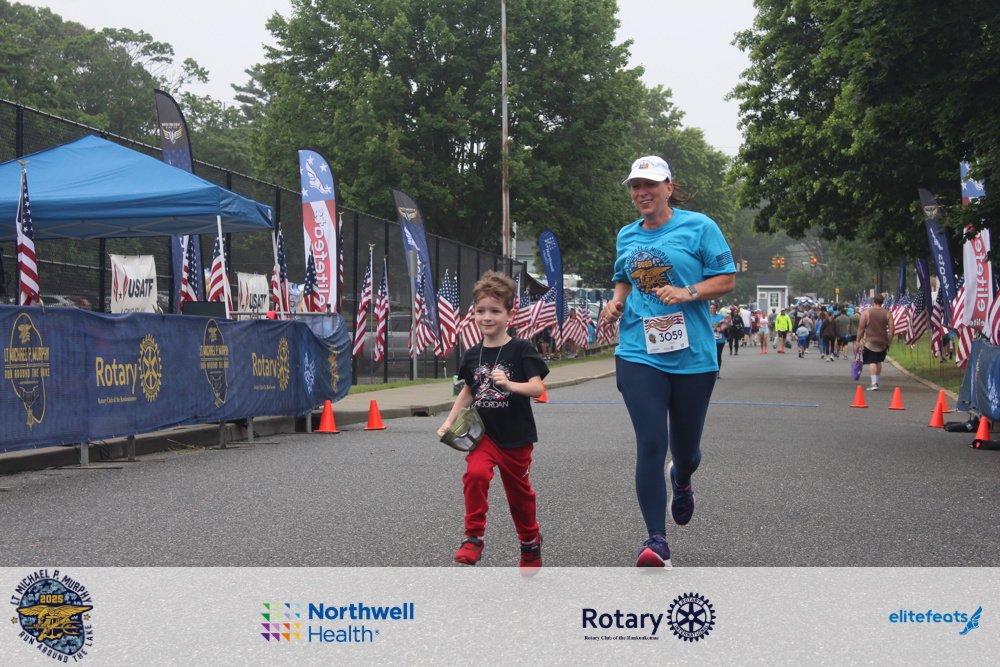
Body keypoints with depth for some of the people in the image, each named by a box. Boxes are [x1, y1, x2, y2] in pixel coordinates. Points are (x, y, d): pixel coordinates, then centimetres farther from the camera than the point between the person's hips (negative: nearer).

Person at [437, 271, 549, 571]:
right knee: (475, 474, -25)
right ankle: (473, 537, -12)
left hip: (516, 437, -2)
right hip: (482, 433, 2)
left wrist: (510, 385, -34)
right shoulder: (472, 354, 3)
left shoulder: (521, 349, -10)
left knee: (519, 491, 12)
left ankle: (531, 542, 37)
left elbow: (537, 388, -18)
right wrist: (449, 422, 10)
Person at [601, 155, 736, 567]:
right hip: (639, 354, 2)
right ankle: (656, 541, -7)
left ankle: (681, 483, 50)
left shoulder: (698, 226, -1)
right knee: (650, 445, -12)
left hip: (693, 356, -1)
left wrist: (687, 293, -17)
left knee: (685, 448, 10)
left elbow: (727, 279, -1)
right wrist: (617, 301, 6)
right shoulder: (627, 236, 12)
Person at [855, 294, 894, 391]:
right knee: (879, 362, 18)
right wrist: (889, 342, 9)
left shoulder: (866, 312, -4)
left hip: (869, 341, -3)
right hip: (883, 342, 3)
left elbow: (861, 328, -4)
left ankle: (874, 383, -18)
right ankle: (876, 382, 26)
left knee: (872, 362, -6)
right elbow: (891, 329, 0)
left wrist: (858, 341, 4)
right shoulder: (887, 314, 3)